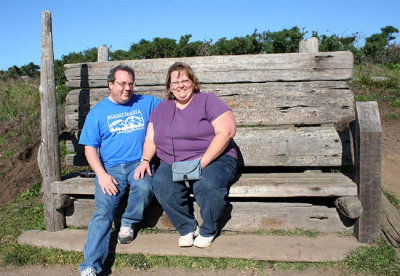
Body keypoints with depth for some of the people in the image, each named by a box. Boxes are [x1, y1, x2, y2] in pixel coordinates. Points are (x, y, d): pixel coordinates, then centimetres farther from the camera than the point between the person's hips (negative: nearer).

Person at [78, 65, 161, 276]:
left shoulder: (146, 103, 15)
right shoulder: (98, 111, 12)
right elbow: (90, 147, 7)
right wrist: (101, 174, -9)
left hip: (138, 163, 1)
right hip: (110, 167, 0)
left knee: (144, 188, -32)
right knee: (103, 211, -20)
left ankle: (128, 222, -4)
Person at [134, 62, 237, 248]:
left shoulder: (207, 101, 2)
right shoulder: (161, 109, 19)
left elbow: (226, 131, -10)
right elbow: (150, 139, 16)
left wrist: (203, 162, -18)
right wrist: (145, 160, -6)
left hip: (214, 159, -3)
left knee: (207, 184, -35)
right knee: (161, 183, -29)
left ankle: (208, 231, -5)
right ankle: (186, 228, -6)